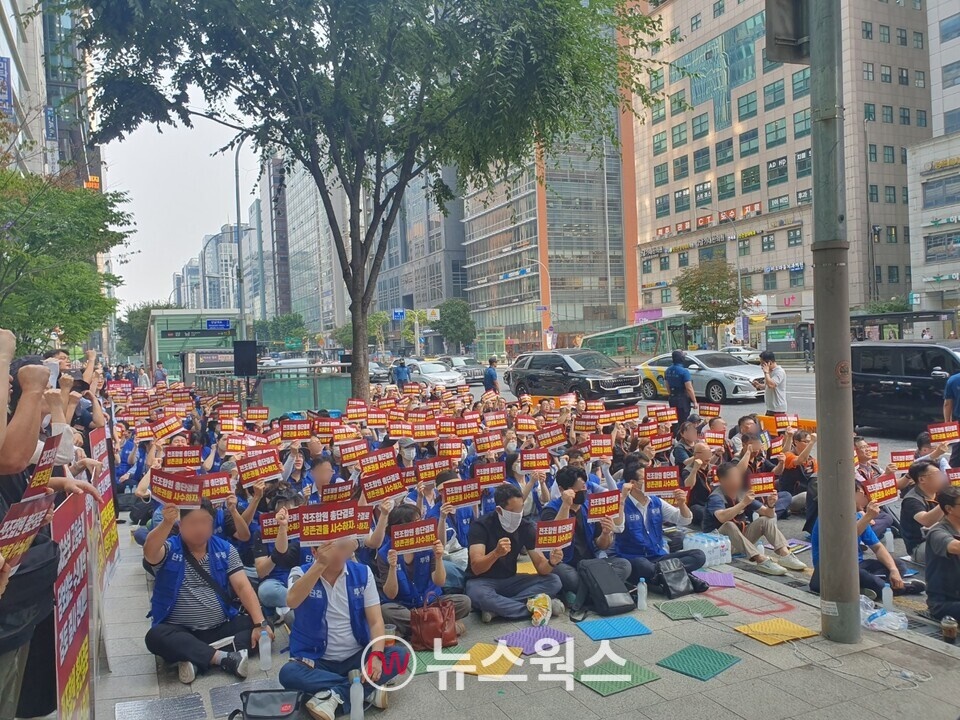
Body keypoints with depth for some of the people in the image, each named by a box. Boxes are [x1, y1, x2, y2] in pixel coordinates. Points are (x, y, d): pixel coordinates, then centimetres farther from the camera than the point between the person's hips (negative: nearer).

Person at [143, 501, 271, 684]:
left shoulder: (225, 549, 2)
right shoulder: (169, 548, -4)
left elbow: (242, 586, -6)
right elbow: (149, 551, -29)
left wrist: (260, 623, -20)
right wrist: (167, 523, -49)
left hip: (221, 628, 2)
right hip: (180, 632, -2)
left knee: (261, 625, -18)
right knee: (155, 637, -33)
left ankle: (195, 657, -29)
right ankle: (225, 657, -33)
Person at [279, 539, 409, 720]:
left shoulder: (362, 573, -4)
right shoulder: (301, 573, -8)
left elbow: (375, 620, -8)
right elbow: (292, 602, -31)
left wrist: (376, 655, -25)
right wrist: (320, 564, -39)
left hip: (357, 657, 2)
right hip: (316, 660, -1)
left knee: (400, 654, -23)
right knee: (288, 673, -33)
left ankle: (335, 696, -24)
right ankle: (369, 689, -25)